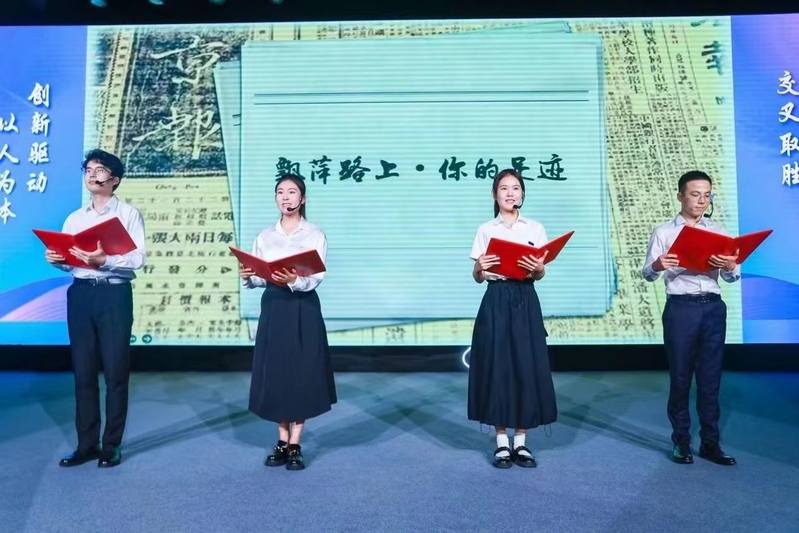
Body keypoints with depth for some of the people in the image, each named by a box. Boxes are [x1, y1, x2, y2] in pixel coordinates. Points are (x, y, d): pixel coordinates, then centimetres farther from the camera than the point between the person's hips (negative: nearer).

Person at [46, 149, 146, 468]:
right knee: (83, 371, 8)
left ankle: (111, 445, 12)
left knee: (115, 371, 0)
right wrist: (55, 259, -8)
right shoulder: (74, 219, 17)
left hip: (114, 294, -5)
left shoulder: (128, 214, 1)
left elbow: (138, 258, -11)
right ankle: (86, 444, 19)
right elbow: (69, 261, 13)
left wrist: (104, 260, -25)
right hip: (80, 293, 5)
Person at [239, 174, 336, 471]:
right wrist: (247, 277, -15)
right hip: (273, 307, 4)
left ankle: (295, 446, 9)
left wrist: (295, 280, -30)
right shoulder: (264, 237, 11)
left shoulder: (315, 235, -1)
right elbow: (260, 278, 7)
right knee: (275, 374, 5)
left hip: (304, 309, -3)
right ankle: (282, 441, 19)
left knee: (302, 374, -1)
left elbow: (317, 277, -11)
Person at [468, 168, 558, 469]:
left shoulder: (535, 229, 8)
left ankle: (521, 442, 15)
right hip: (496, 303, -1)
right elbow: (477, 278, 3)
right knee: (496, 367, 0)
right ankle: (502, 442, 13)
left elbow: (540, 275, 5)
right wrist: (480, 268, -19)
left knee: (527, 367, 1)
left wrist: (537, 268, -17)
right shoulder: (486, 230, 5)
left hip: (525, 302, 1)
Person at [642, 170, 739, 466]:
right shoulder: (663, 232, 4)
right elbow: (648, 274, -4)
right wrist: (657, 265, -27)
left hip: (713, 308, 3)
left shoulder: (719, 232, 11)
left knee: (710, 378, 8)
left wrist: (730, 266, -18)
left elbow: (732, 277, 5)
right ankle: (681, 442, 17)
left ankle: (710, 443, 18)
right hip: (681, 309, -2)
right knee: (680, 378, 5)